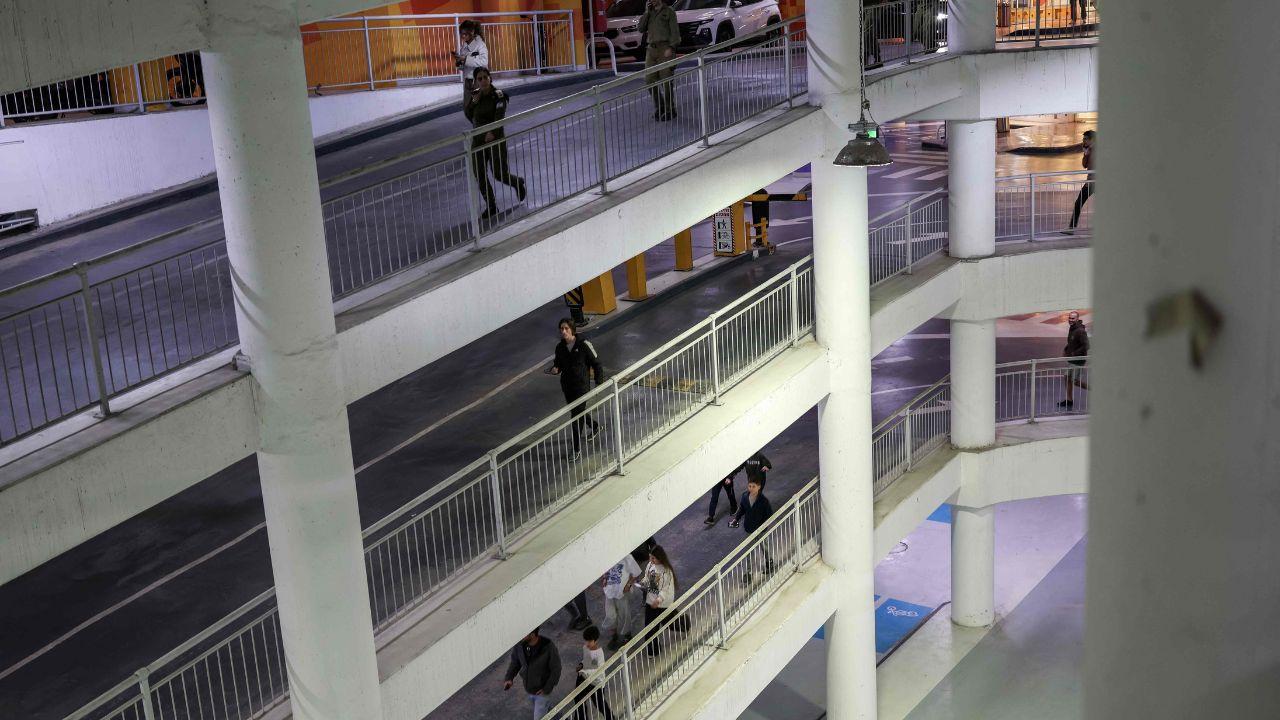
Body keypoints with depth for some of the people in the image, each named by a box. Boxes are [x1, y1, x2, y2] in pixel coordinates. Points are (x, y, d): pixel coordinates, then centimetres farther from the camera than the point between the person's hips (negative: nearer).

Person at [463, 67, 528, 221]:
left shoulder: (498, 95, -11)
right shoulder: (474, 95, 5)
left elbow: (499, 116, -23)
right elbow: (467, 113, 6)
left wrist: (491, 132, -38)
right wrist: (473, 102, -11)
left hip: (496, 138, -5)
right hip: (478, 139, 5)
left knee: (500, 174, -3)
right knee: (479, 175, 2)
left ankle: (518, 183, 30)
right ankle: (491, 207, 15)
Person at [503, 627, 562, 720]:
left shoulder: (548, 647, -31)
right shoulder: (519, 644, -18)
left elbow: (556, 669, -18)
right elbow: (515, 662, 0)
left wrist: (547, 689, -18)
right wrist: (509, 678, -14)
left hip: (542, 690, -5)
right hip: (528, 688, 5)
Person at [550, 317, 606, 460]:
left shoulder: (584, 344, -15)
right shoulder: (560, 347, 0)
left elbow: (596, 364, -7)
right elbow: (558, 363, 15)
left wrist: (599, 383, -9)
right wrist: (555, 369, -9)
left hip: (582, 385, -6)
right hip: (566, 385, 6)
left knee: (577, 416, -8)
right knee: (576, 412, 23)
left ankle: (577, 449, 1)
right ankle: (595, 426, 52)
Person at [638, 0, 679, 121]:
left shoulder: (668, 11, 2)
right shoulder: (649, 13, 18)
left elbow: (674, 31, -4)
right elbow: (641, 28, 7)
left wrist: (671, 48, -15)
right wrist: (647, 12, 0)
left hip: (665, 49, -5)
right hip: (651, 49, 5)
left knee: (666, 81, -7)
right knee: (650, 80, 0)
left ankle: (670, 110, 1)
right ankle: (659, 107, 14)